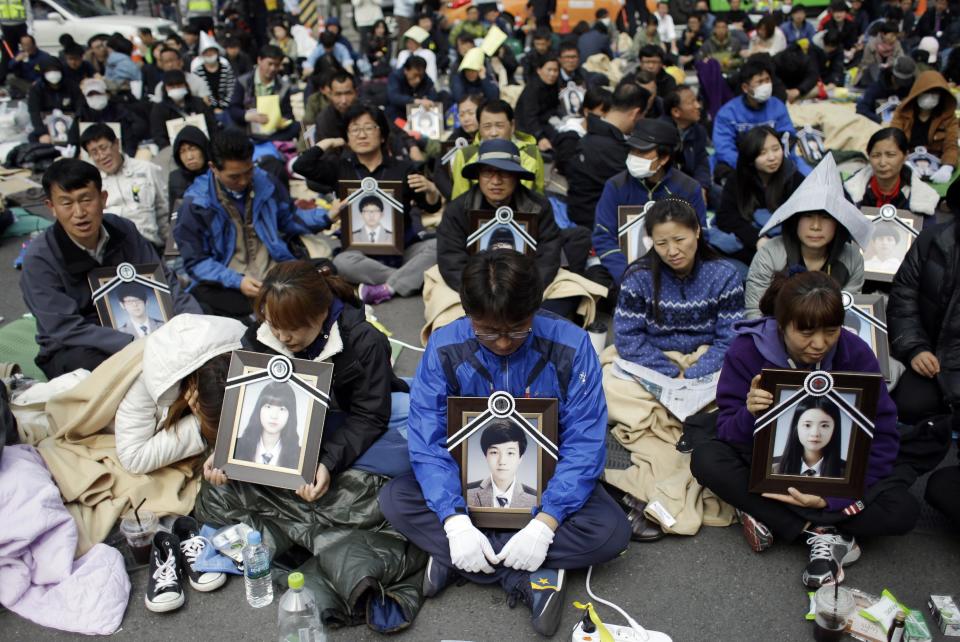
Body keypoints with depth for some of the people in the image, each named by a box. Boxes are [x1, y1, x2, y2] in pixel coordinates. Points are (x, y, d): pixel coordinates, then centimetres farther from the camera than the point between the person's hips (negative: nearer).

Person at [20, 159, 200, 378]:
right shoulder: (39, 259, -17)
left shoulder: (123, 230, -6)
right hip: (70, 350, -3)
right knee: (86, 362, -37)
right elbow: (66, 328, -24)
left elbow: (166, 283, -3)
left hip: (130, 331, 3)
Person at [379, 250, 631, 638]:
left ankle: (451, 562, -21)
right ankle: (531, 578, -23)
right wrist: (454, 519, -31)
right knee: (395, 500, -22)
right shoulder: (445, 347, -17)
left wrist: (546, 522, -30)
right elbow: (428, 441, -18)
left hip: (546, 480, -1)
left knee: (611, 532, -26)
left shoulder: (570, 345, -20)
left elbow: (584, 444, -19)